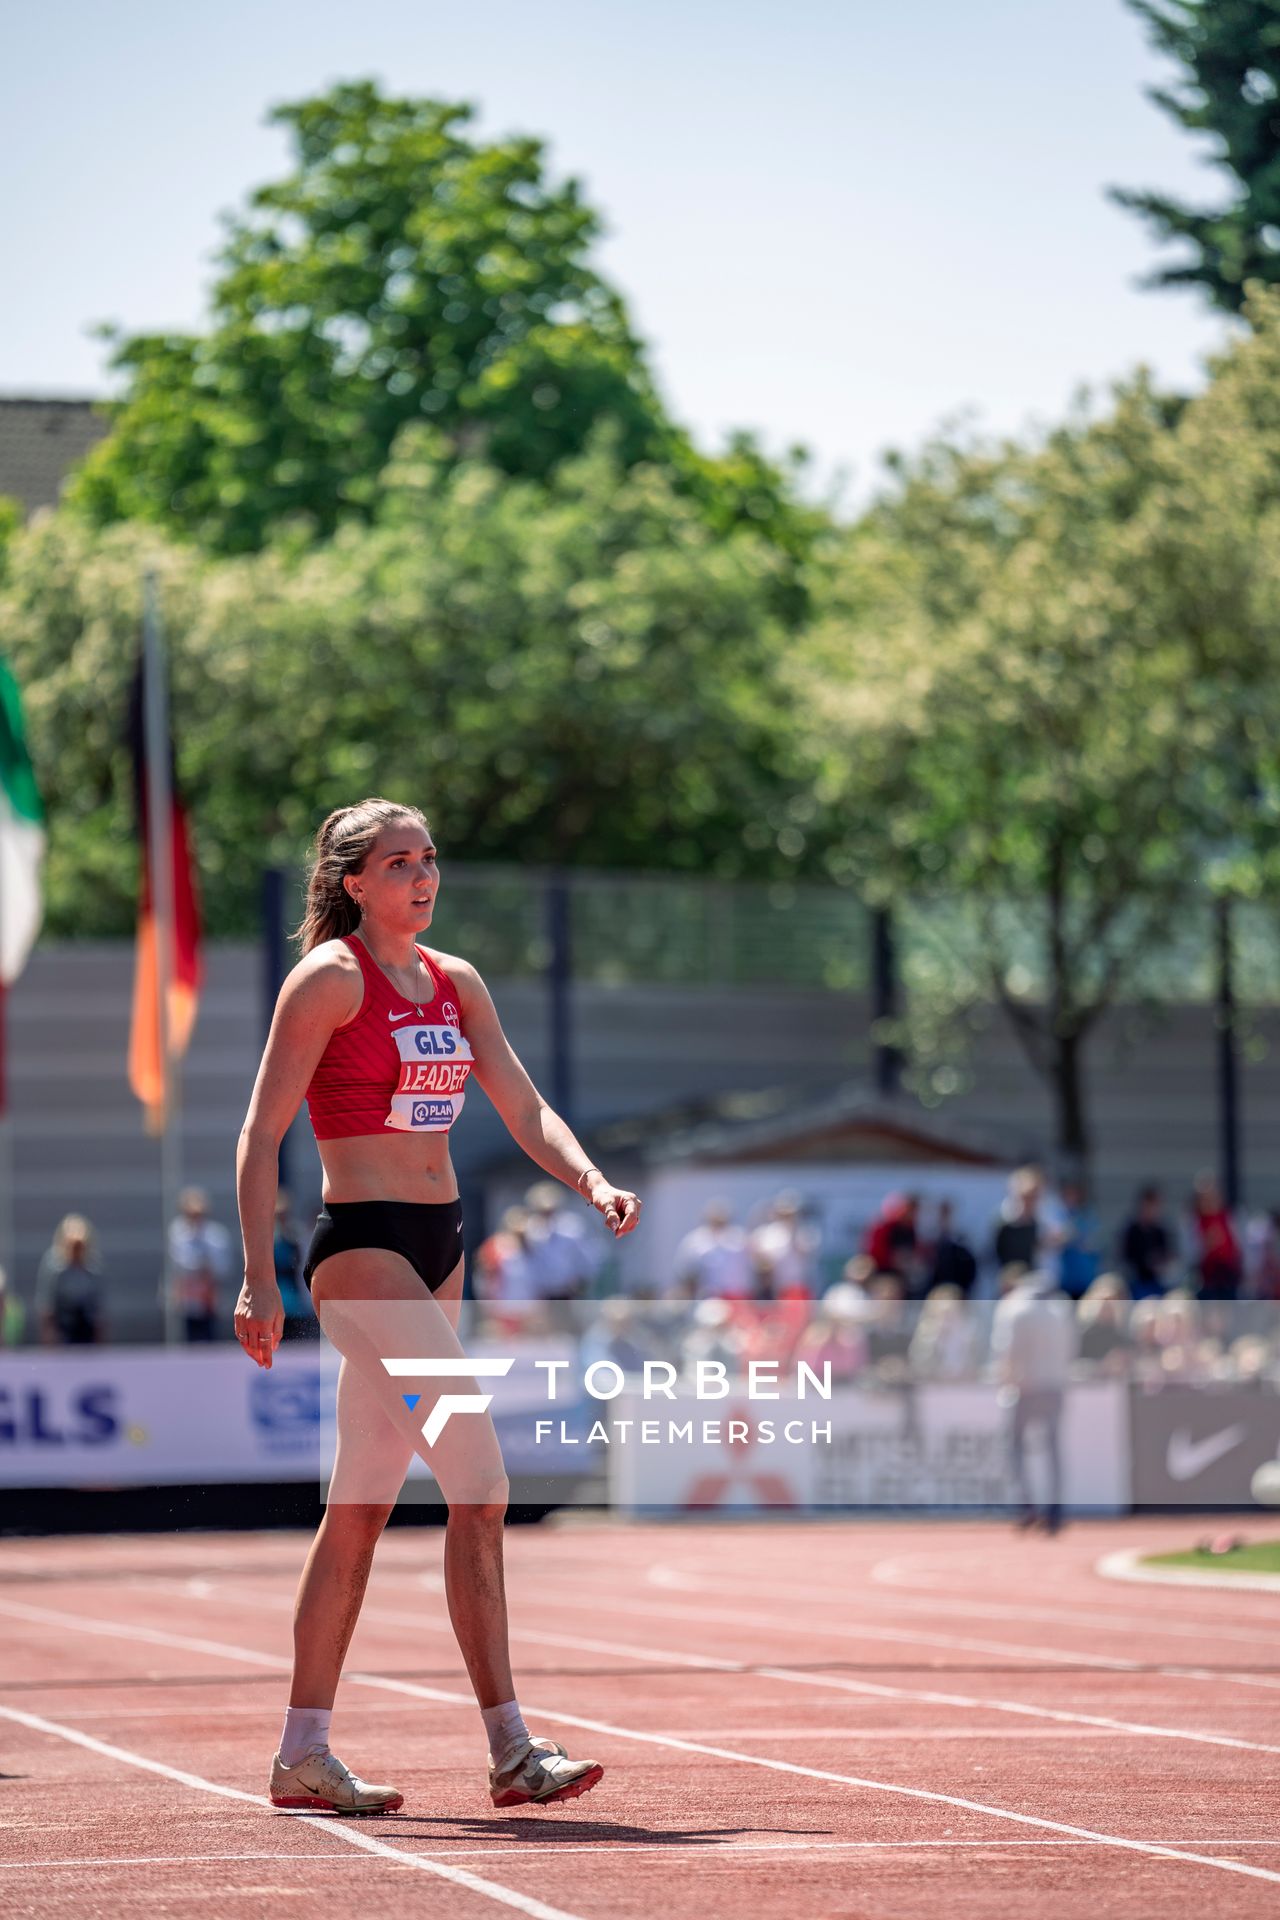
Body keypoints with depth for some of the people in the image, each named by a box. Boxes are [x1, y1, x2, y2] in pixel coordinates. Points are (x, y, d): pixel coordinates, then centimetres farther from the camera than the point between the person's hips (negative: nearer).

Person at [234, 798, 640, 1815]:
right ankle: (511, 1749, -15)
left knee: (363, 1505, 9)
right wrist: (259, 1278, -15)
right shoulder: (331, 978, -8)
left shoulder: (456, 982, 13)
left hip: (438, 1248, 8)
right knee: (481, 1482, -15)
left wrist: (594, 1182, -10)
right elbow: (260, 1135, -9)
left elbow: (525, 1108, 10)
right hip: (362, 1243, -8)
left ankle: (305, 1753, 15)